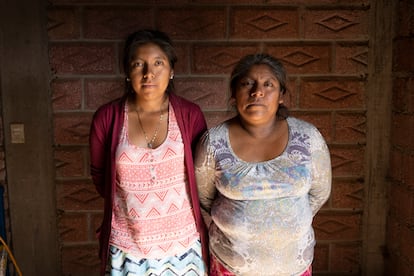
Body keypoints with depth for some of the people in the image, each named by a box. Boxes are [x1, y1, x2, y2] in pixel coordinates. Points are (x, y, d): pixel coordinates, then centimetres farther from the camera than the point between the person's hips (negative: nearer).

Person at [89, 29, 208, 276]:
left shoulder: (190, 115, -8)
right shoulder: (106, 117, -8)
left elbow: (202, 175, 2)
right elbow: (99, 175, 6)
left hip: (181, 242, 0)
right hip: (127, 246, 0)